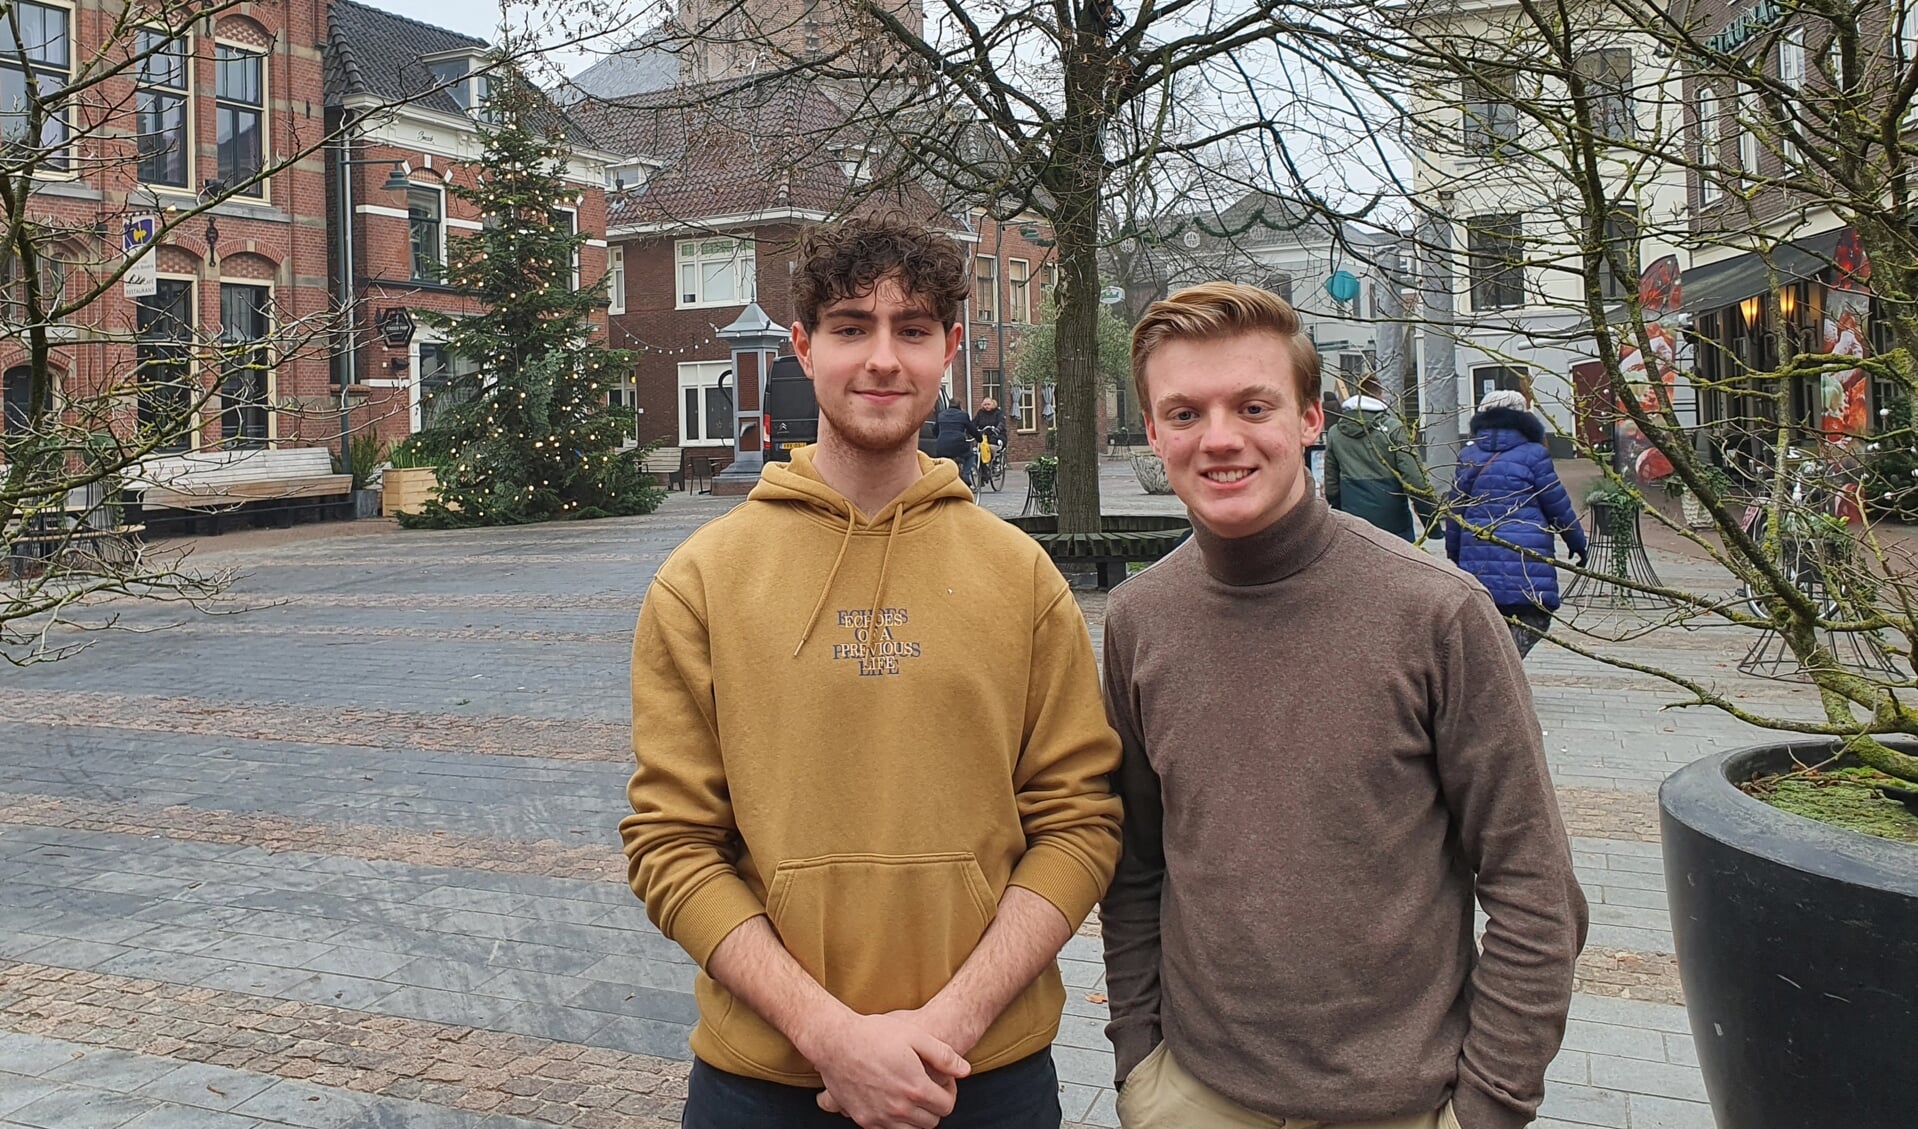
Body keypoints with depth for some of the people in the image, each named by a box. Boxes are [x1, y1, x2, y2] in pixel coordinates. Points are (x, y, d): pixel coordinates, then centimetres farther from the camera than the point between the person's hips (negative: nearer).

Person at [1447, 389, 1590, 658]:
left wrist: (1454, 556, 19)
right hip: (1528, 563, -4)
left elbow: (1455, 513, 10)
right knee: (1532, 622, -3)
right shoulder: (1533, 455, -3)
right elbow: (1558, 506, 3)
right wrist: (1578, 543, 18)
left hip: (1478, 565, 4)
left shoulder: (1468, 456, 8)